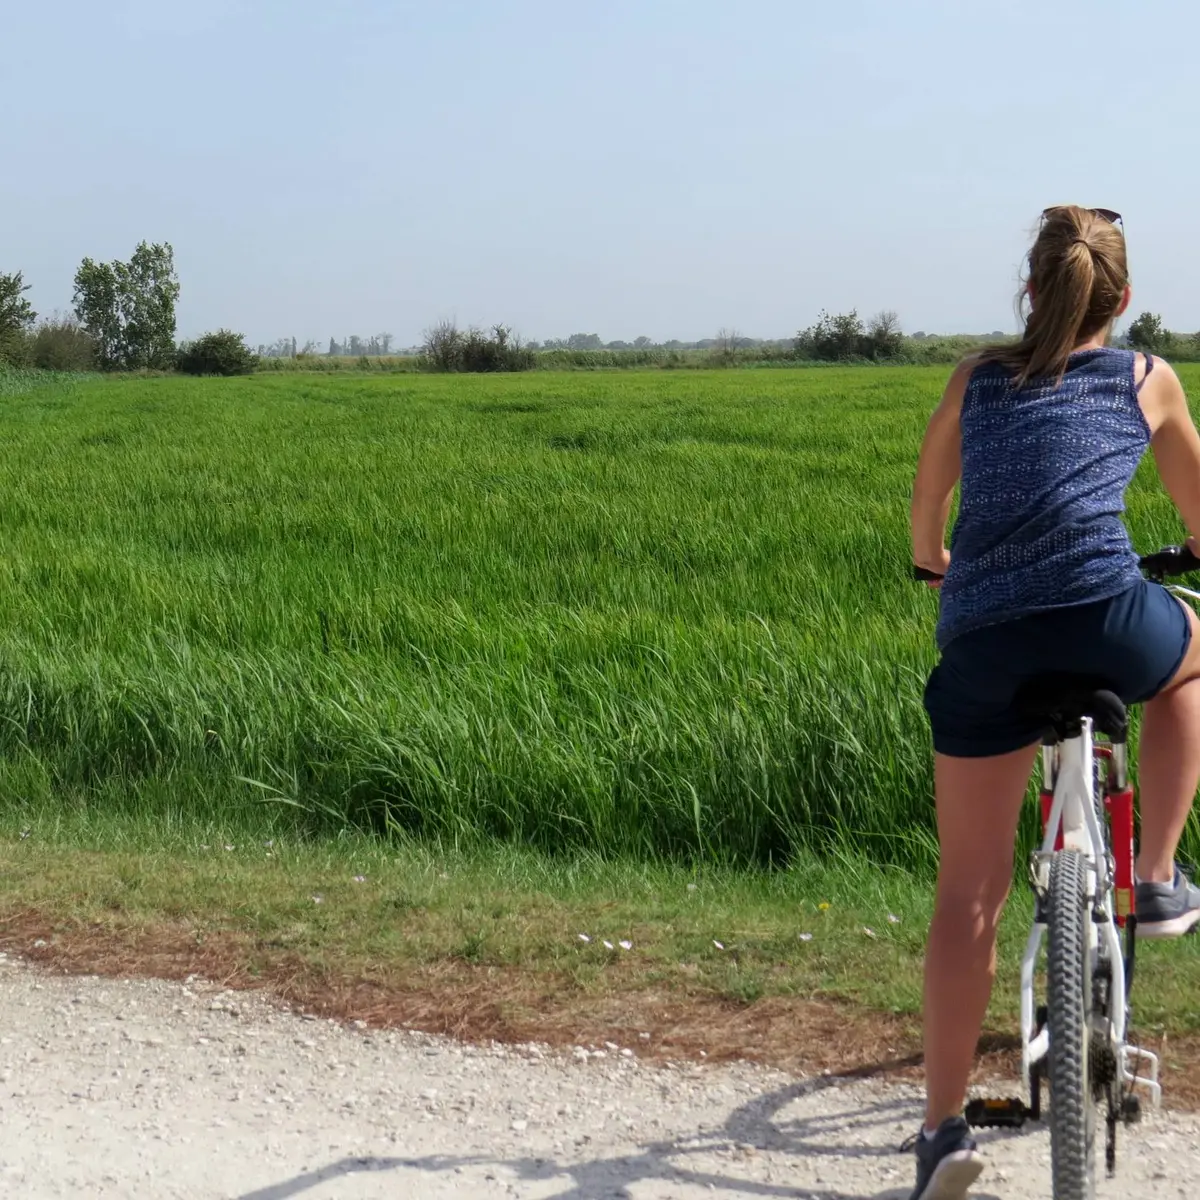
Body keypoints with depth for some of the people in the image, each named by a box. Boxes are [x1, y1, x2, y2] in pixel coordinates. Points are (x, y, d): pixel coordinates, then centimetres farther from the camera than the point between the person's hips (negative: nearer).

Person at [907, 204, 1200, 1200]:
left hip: (981, 644, 2)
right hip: (1105, 623, -1)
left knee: (968, 892, 10)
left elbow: (926, 501, 36)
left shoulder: (977, 379, 21)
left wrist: (932, 558, 57)